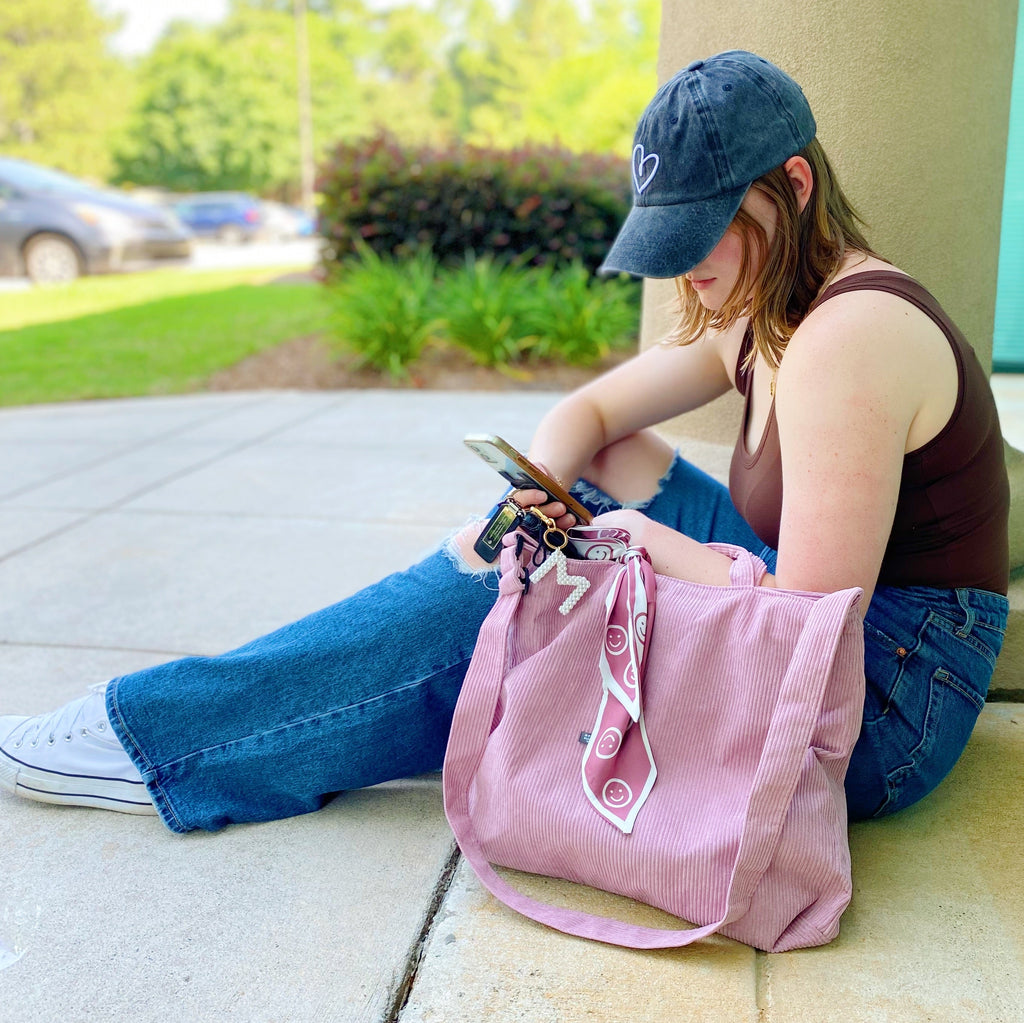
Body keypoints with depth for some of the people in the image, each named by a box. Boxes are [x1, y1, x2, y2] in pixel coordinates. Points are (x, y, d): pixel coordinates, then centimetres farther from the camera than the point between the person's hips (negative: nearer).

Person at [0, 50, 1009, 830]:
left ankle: (158, 738, -4)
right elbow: (586, 413, 9)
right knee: (610, 466, 2)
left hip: (879, 711, -9)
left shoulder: (849, 335, -24)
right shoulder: (760, 311, 7)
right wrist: (538, 493, -13)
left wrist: (650, 540, -13)